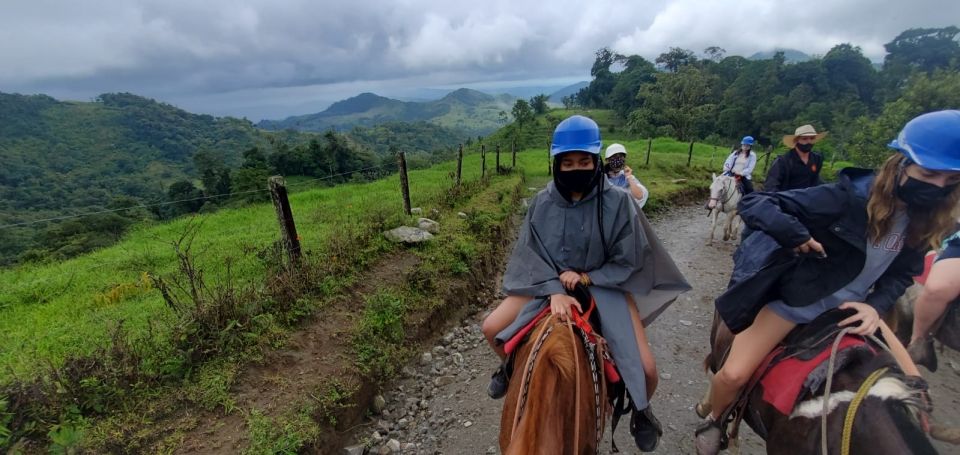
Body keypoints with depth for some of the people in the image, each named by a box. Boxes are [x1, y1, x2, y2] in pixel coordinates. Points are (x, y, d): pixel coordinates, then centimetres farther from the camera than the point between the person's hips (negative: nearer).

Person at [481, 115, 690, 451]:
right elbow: (532, 255, -11)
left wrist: (586, 278, -21)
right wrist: (555, 291, -26)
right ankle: (512, 367, 31)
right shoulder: (543, 203, -11)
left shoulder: (618, 203, -17)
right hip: (548, 283, 2)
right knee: (491, 328, -6)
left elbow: (628, 261, -10)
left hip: (605, 285, -1)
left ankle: (640, 410, 27)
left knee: (645, 368, -13)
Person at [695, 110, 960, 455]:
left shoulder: (924, 221, -3)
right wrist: (798, 237, -38)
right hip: (795, 299, -7)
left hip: (849, 308, 7)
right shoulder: (850, 196, -24)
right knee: (734, 375, -14)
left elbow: (901, 273, 8)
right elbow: (754, 205, -28)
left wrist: (877, 306, -10)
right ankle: (714, 421, 19)